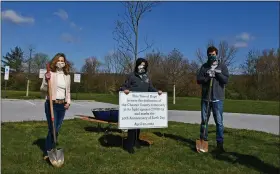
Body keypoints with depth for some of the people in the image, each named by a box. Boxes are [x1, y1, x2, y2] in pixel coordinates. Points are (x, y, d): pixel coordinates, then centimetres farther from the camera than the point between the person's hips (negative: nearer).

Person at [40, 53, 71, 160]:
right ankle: (47, 153, 10)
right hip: (51, 104, -5)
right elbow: (42, 89, -3)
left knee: (57, 130, 10)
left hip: (62, 105, 5)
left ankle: (50, 150, 25)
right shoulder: (50, 74, -5)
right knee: (52, 129, -5)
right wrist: (46, 81, -20)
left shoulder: (67, 76, 9)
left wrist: (68, 102, 3)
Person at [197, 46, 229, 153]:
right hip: (205, 98, 2)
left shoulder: (222, 66, 4)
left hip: (217, 98, -2)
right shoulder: (204, 66, 8)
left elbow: (226, 80, -4)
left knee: (219, 122, 0)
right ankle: (203, 140, 21)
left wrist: (217, 73, -16)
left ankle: (220, 143, 9)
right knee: (204, 120, 9)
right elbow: (199, 80, 1)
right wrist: (207, 77, -15)